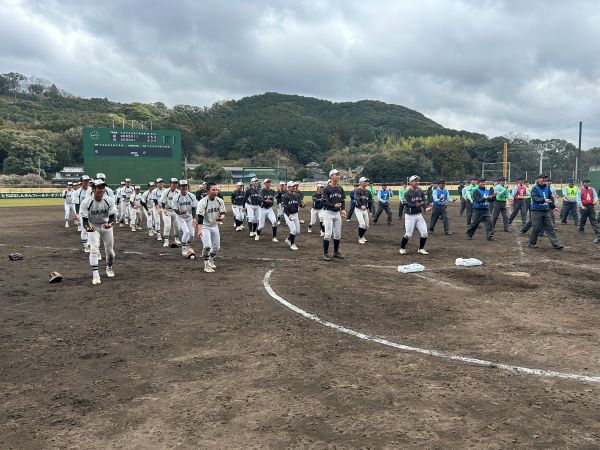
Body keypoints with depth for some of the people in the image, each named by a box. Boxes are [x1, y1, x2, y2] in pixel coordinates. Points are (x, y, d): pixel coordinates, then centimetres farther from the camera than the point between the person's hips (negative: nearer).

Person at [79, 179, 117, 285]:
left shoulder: (109, 201, -19)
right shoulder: (86, 202, -24)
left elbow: (112, 216, -17)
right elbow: (84, 219, -21)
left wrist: (110, 224, -39)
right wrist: (87, 227, -43)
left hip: (106, 226, 2)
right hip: (93, 227, -2)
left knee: (110, 250, 9)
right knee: (94, 249, -16)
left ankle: (109, 268, 38)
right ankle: (95, 275, -14)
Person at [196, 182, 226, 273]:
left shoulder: (220, 201, -5)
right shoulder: (202, 202, -20)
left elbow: (223, 213, 2)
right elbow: (200, 217, -24)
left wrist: (222, 217, -24)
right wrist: (199, 230, -35)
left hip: (215, 226, 5)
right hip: (205, 227, -5)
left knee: (216, 247, 10)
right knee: (207, 246, -19)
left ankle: (211, 260, 37)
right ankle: (207, 265, -4)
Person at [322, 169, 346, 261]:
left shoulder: (340, 189, 8)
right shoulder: (327, 189, -10)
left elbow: (343, 201, 9)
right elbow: (325, 202, -15)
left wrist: (343, 209, -9)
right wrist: (334, 205, -29)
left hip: (337, 213, 6)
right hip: (328, 212, -6)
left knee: (338, 234, 10)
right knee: (328, 234, -8)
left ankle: (336, 252, 24)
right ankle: (325, 254, 1)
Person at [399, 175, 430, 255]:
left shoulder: (420, 191, 4)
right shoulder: (407, 193, -12)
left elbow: (424, 201, -2)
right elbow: (409, 204, -20)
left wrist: (426, 208, -23)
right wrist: (417, 205, -39)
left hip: (419, 215, 5)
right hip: (410, 216, -5)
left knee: (424, 232, 1)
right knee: (408, 234, -4)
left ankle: (421, 249, 19)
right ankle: (402, 248, 18)